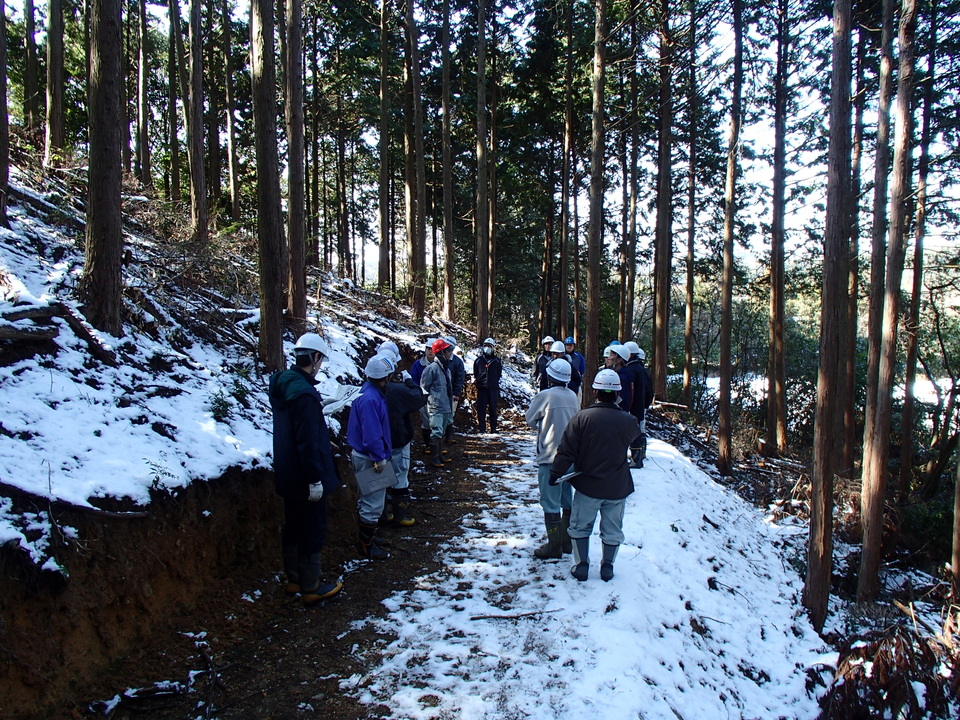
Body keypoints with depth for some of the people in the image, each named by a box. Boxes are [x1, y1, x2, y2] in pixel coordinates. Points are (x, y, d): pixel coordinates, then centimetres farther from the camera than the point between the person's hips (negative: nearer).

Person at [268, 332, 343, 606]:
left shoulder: (283, 384, 5)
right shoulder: (304, 393, -25)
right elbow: (308, 442, -25)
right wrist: (315, 479, -21)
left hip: (289, 475, 9)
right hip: (305, 478, -9)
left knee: (294, 527, 20)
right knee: (313, 531, 5)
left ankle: (294, 578, 35)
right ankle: (311, 588, 17)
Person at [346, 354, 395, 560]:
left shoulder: (371, 393, 7)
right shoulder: (370, 399, -25)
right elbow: (372, 433, -28)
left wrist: (380, 455, 18)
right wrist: (379, 458, -20)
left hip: (363, 455, 11)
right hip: (370, 459, -11)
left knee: (366, 500, 22)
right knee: (373, 504, 0)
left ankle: (364, 537, 37)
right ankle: (367, 545, 11)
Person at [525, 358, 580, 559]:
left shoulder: (545, 396, -16)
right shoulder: (573, 397, 1)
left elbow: (529, 418, -4)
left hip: (549, 456, -6)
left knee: (550, 503, 2)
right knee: (567, 501, 16)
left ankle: (554, 546, 7)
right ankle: (567, 542, 26)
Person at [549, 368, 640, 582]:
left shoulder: (582, 417, -16)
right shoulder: (628, 421, -11)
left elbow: (567, 451, -13)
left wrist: (555, 473, -1)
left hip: (588, 486, -1)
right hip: (617, 487, 2)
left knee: (580, 527, 17)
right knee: (612, 530, 18)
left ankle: (581, 565, 20)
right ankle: (607, 566, 27)